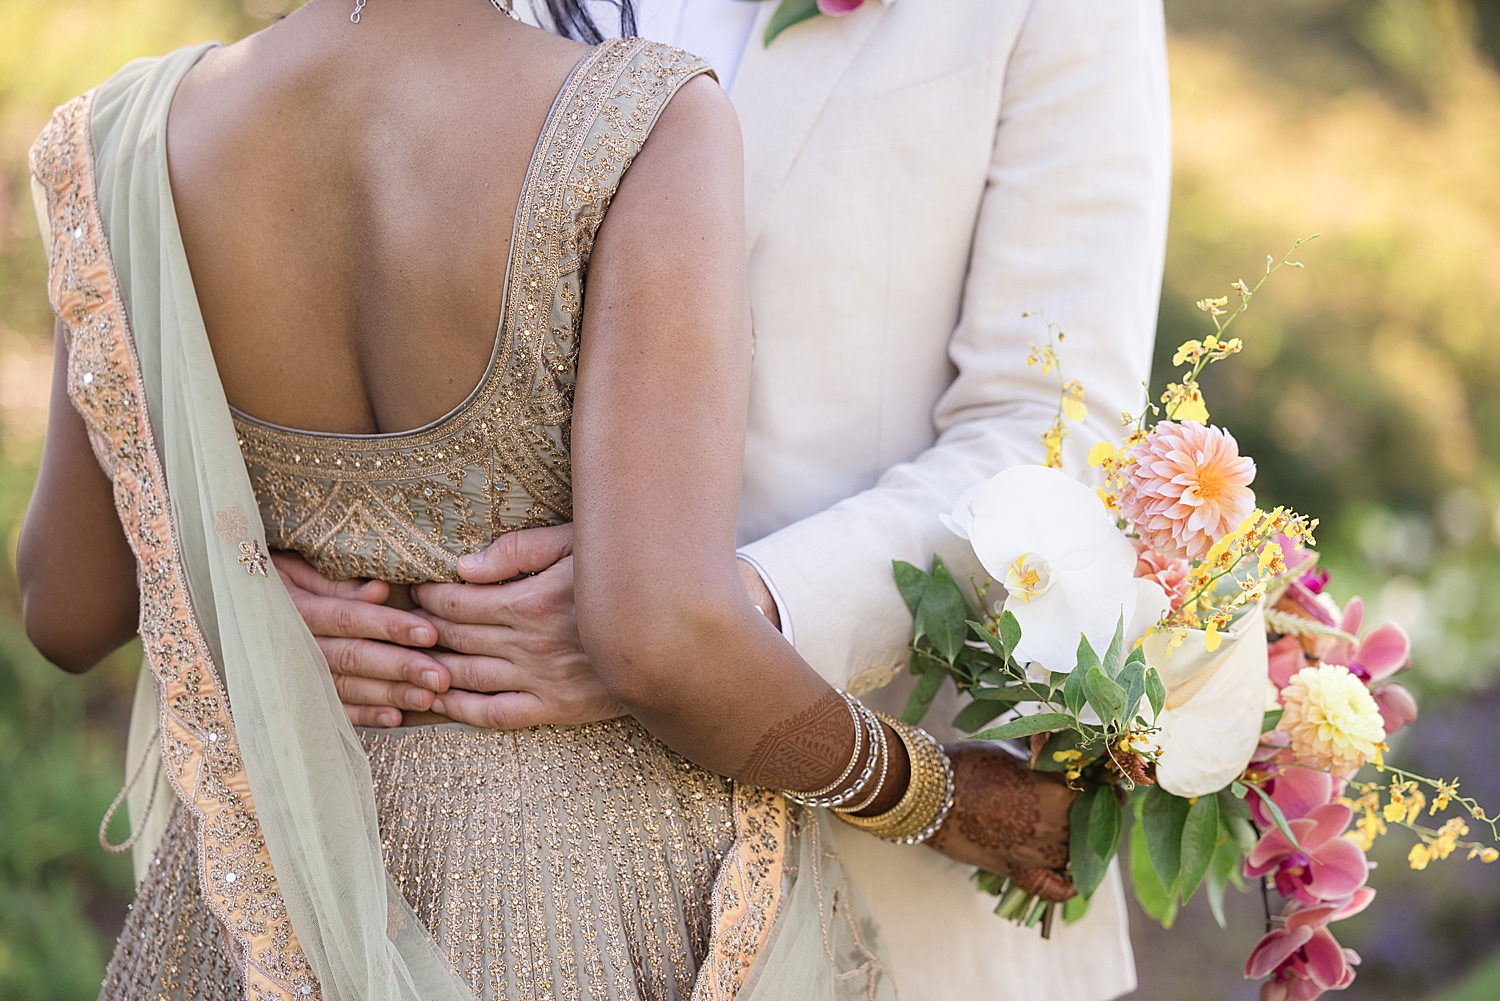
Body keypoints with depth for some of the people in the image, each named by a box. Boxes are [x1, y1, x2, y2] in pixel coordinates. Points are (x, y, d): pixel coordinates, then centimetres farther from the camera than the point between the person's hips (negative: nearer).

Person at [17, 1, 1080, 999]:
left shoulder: (134, 142, -9)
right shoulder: (648, 129, -22)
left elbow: (71, 608, -1)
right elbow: (661, 635, -29)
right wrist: (924, 792, -11)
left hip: (282, 901, 4)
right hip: (609, 887, -3)